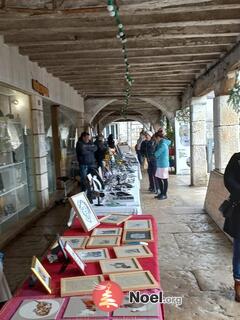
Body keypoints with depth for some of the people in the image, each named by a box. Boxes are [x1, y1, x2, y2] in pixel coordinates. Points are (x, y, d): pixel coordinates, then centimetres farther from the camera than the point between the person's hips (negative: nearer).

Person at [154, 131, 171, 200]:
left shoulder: (163, 145, -18)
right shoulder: (161, 144, 12)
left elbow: (156, 154, -16)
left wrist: (155, 153, 4)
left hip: (163, 165, -10)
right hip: (159, 164, 10)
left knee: (164, 180, 2)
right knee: (158, 178, 15)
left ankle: (164, 194, 12)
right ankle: (161, 193, 26)